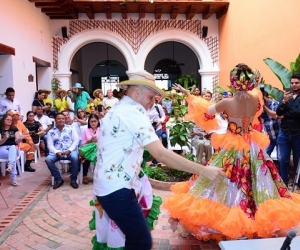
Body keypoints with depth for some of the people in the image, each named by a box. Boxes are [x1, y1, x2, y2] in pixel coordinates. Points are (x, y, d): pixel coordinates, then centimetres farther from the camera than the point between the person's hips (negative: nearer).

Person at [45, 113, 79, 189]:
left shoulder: (71, 129, 9)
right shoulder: (51, 132, 11)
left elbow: (76, 141, 1)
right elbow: (50, 145, 4)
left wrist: (69, 150, -14)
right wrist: (57, 152, -16)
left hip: (70, 151, -1)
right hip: (57, 152, 2)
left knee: (75, 157, -35)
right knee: (48, 159, -27)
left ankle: (73, 179, -16)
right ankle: (58, 179, -10)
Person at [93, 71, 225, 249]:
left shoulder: (116, 110, 15)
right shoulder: (133, 112, -15)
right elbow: (161, 154, -24)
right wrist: (203, 170, -21)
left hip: (108, 185, 10)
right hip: (117, 189, -10)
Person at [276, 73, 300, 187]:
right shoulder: (287, 95, 6)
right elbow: (278, 113, -3)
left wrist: (285, 113, -6)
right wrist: (284, 101, -18)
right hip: (284, 133, 2)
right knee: (283, 160, 7)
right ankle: (284, 183, 20)